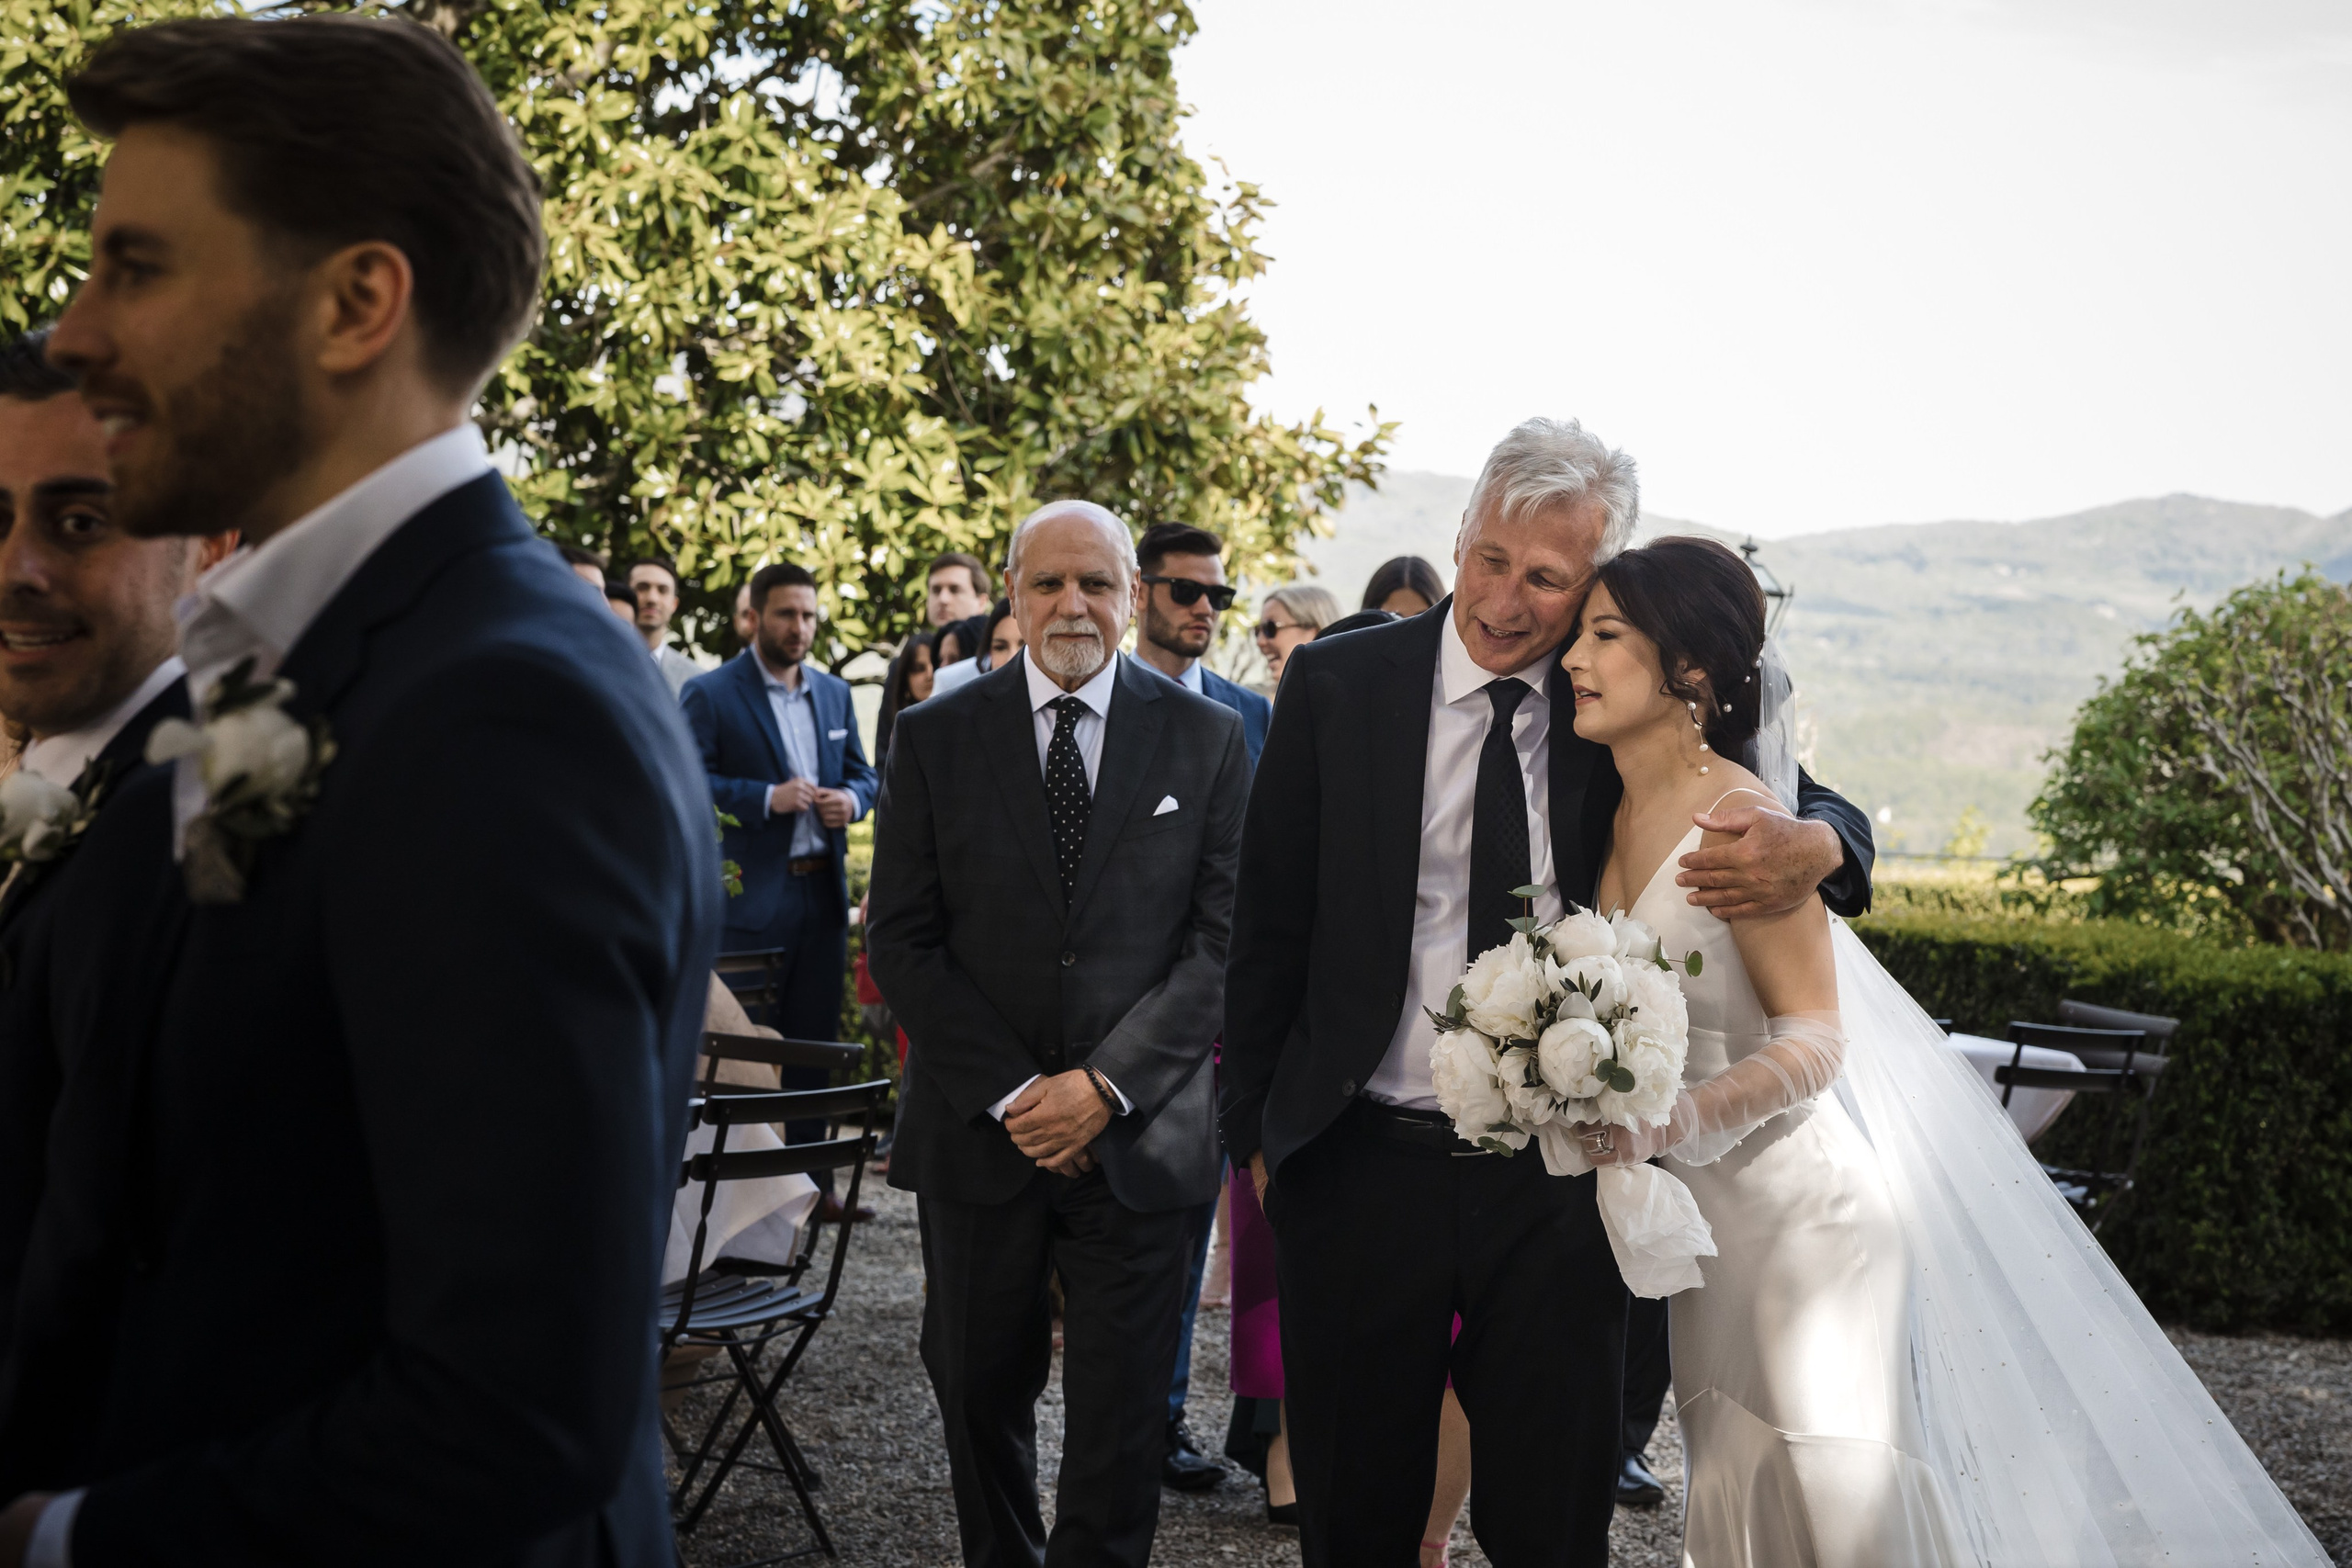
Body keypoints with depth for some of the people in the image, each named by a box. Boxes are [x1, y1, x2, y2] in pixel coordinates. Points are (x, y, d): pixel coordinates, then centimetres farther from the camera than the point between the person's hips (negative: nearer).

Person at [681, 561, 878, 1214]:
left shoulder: (835, 693, 15)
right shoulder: (709, 693, -3)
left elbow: (863, 773, 19)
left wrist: (851, 799, -4)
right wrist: (767, 799, -20)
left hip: (825, 891, 6)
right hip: (749, 894, -5)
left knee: (814, 1042, 9)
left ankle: (807, 1180, 16)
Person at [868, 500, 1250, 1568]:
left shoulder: (1206, 737, 2)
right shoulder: (934, 738, 2)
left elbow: (1224, 938, -3)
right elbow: (902, 940, -1)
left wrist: (1105, 1084, -12)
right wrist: (1010, 1092, -10)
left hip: (1138, 1136, -1)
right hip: (977, 1129, 1)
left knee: (1121, 1419, 3)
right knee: (980, 1396, 14)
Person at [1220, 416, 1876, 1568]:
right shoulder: (1336, 684, -2)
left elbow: (1821, 813, 7)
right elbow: (1269, 923, 2)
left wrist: (1811, 847, -19)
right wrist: (1256, 1131, 2)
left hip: (1556, 1181, 1)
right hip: (1360, 1166, 0)